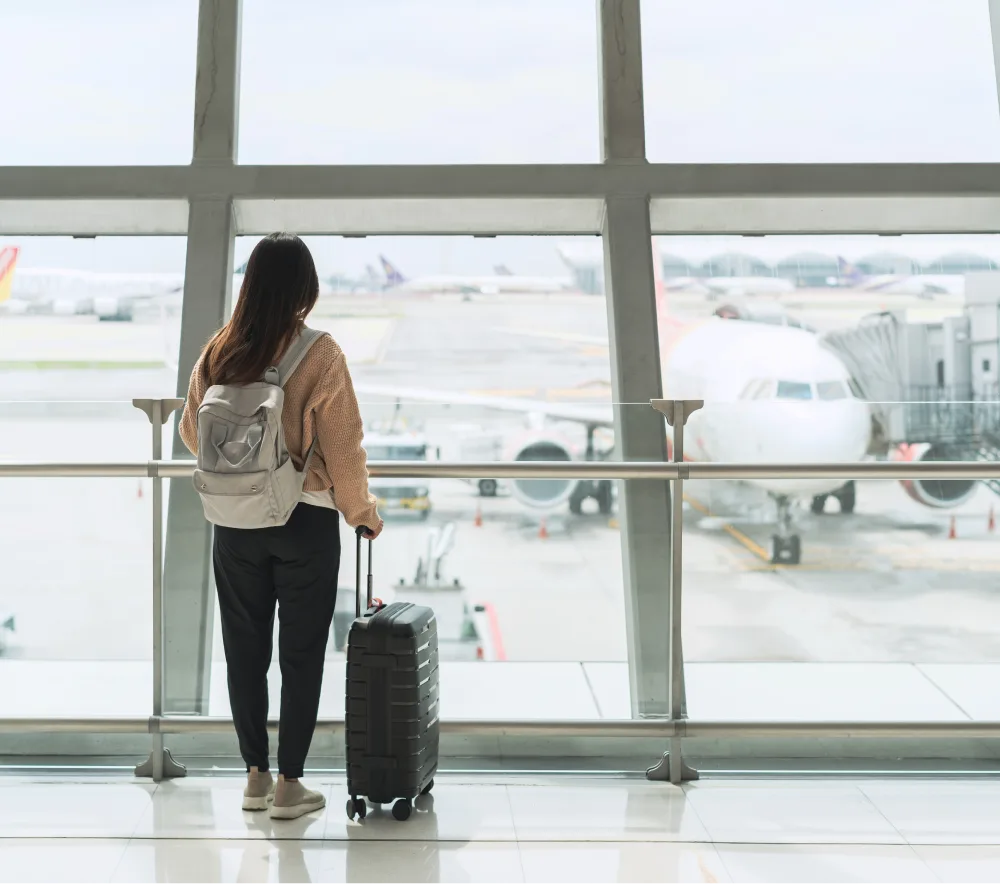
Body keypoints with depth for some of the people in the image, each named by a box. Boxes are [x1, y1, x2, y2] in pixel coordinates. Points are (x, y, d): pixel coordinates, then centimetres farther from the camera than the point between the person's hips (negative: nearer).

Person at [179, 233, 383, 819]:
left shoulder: (220, 352, -3)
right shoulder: (321, 355, -14)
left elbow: (192, 431, 8)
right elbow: (343, 448, -12)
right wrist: (363, 513, 4)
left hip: (235, 523, 4)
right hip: (306, 522, -3)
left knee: (245, 649, 14)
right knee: (301, 654, 7)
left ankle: (256, 776, 22)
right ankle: (289, 785, 12)